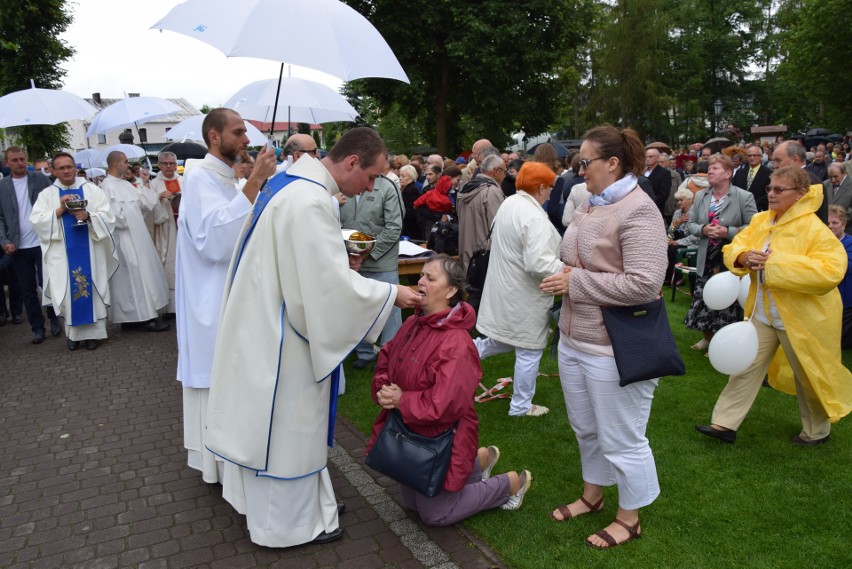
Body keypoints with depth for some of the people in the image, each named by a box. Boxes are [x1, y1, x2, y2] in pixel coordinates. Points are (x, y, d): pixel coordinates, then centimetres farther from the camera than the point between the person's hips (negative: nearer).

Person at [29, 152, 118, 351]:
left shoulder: (92, 189, 5)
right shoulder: (46, 194, 7)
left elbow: (107, 216, -1)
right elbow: (36, 220, -3)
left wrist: (88, 215, -18)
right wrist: (59, 210, -14)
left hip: (90, 251, 0)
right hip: (62, 254, 1)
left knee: (92, 290, 2)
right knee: (68, 291, 3)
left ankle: (93, 332, 9)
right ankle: (73, 333, 12)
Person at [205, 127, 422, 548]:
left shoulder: (292, 182, 7)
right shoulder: (311, 201, -26)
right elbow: (332, 285, -27)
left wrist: (340, 261, 9)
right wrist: (391, 294, -15)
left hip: (268, 323, 10)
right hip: (281, 334, -10)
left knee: (278, 425, 22)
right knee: (288, 426, 7)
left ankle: (276, 508, 39)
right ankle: (287, 523, 26)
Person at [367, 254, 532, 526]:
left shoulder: (456, 344, -29)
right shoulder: (413, 324, -5)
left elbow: (444, 406, -32)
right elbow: (385, 362, 6)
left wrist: (401, 400, -23)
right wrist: (384, 389, -14)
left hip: (440, 439, -8)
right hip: (410, 431, 8)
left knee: (435, 514, 9)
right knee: (412, 502, 26)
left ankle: (513, 483, 22)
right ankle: (481, 459, 37)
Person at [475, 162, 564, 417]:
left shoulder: (507, 204, 3)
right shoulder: (534, 217, -25)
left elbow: (495, 239, 17)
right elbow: (538, 263, -31)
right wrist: (567, 270, -19)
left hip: (503, 288, 9)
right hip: (524, 296, -9)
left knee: (506, 340, 25)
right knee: (529, 351, 8)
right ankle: (521, 406, 22)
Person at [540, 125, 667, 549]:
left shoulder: (638, 212, -18)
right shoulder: (590, 205, 9)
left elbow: (644, 285, -26)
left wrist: (574, 283, -21)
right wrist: (562, 275, -2)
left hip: (614, 349, -9)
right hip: (574, 339, 9)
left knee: (621, 439, 8)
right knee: (586, 429, 23)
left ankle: (629, 518, 29)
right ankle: (592, 495, 44)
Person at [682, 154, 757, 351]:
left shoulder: (744, 197, -8)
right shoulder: (700, 196, 6)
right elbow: (690, 225, 8)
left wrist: (728, 231, -20)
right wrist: (703, 230, -12)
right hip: (706, 260, 5)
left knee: (728, 304, 3)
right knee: (703, 300, 11)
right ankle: (708, 337, 32)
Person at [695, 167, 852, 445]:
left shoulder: (814, 229, -19)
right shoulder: (761, 220, 2)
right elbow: (733, 248, 5)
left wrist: (777, 262, -32)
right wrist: (745, 257, -20)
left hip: (800, 316, -6)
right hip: (762, 312, 6)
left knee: (809, 376, 13)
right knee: (745, 367, 8)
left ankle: (817, 431, 35)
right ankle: (725, 423, 16)